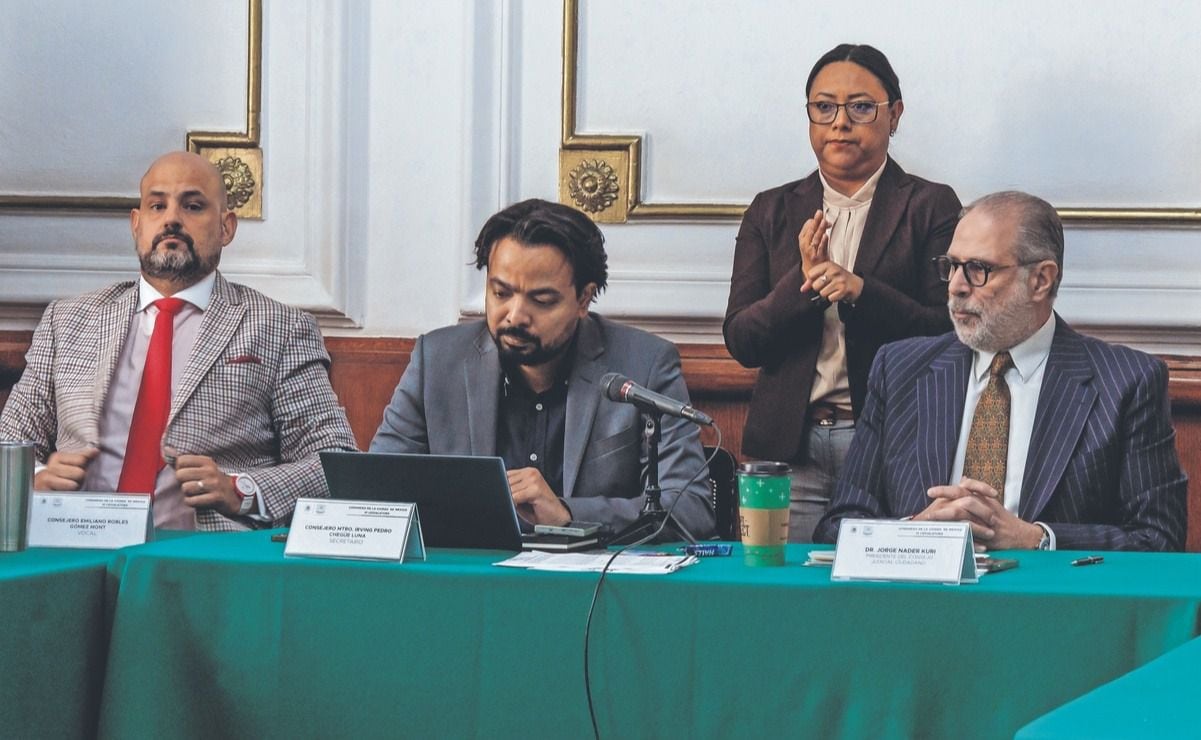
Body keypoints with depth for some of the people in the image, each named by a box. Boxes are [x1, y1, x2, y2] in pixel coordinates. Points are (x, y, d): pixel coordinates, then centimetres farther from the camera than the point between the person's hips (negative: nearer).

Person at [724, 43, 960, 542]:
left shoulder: (930, 207, 5)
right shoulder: (771, 211, 13)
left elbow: (948, 333, -2)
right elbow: (740, 341, 6)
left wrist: (861, 291, -16)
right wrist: (802, 282, -11)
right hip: (789, 446, 2)